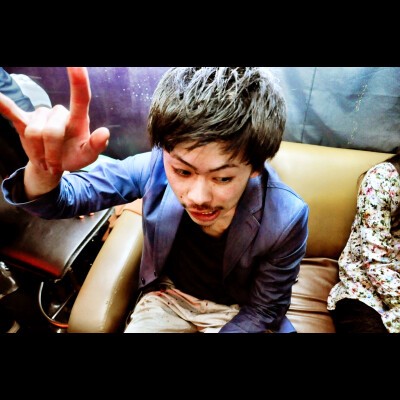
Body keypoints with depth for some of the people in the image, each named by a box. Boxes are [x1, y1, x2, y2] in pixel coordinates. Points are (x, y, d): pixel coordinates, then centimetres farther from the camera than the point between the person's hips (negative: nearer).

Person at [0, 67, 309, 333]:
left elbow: (263, 309, -11)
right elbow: (66, 199, -14)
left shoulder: (286, 220, -27)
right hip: (167, 296, 2)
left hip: (237, 311, -1)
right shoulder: (158, 166, -25)